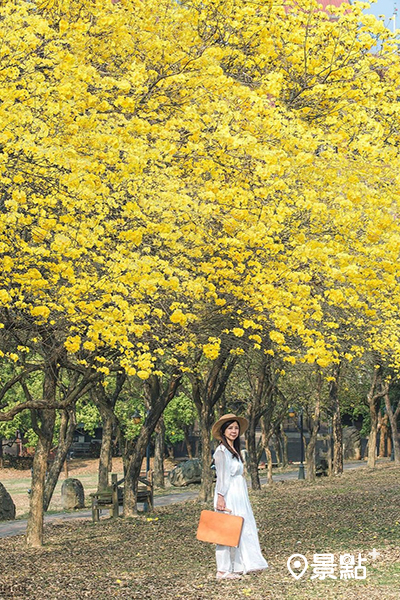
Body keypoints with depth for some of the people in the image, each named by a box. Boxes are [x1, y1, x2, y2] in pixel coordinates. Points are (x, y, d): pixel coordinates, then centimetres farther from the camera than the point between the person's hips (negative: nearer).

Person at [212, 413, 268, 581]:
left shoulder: (234, 450, 16)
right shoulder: (222, 451, -12)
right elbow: (222, 476, -17)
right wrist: (220, 498, -20)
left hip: (239, 496, 10)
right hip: (228, 495, -10)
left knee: (243, 529, 13)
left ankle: (239, 565, 21)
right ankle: (223, 570, 1)